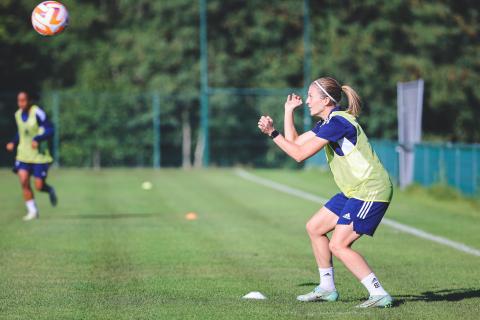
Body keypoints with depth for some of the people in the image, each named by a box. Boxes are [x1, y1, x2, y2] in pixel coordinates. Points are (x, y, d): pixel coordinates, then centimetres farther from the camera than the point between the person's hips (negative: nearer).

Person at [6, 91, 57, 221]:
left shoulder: (37, 113, -15)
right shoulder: (18, 114, 7)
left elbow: (50, 130, -17)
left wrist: (37, 139, -31)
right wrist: (13, 143, 5)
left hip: (39, 155, -5)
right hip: (24, 155, 5)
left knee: (39, 186, -6)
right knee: (24, 181, -12)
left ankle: (50, 190, 31)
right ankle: (32, 211, 0)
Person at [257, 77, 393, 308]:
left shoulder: (337, 122, -19)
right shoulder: (328, 122, 12)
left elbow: (300, 154, -19)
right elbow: (294, 143, 20)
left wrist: (272, 133, -13)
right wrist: (289, 111, 19)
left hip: (370, 192, -11)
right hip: (354, 191, 11)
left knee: (338, 246, -14)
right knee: (314, 228, 15)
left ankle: (379, 294, -12)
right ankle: (327, 288, 24)